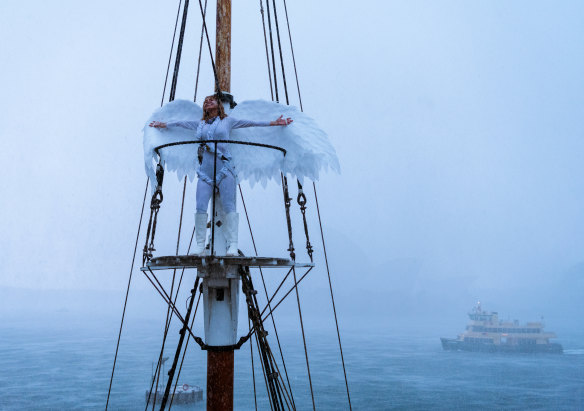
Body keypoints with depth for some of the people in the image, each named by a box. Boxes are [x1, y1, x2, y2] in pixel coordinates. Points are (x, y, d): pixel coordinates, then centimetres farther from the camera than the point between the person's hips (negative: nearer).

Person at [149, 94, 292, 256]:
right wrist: (163, 124, 33)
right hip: (205, 170, 3)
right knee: (200, 208, -5)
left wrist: (273, 123, 14)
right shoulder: (200, 124, 21)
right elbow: (180, 123, 29)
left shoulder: (227, 121, 14)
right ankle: (200, 245, -1)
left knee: (229, 207, -9)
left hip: (224, 169, -3)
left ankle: (232, 245, -11)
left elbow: (250, 123, 15)